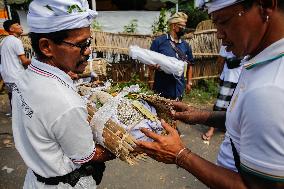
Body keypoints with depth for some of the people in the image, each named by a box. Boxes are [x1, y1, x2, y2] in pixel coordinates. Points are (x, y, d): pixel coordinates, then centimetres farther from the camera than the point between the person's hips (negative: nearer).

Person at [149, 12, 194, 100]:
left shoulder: (186, 45, 11)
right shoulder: (159, 41, -3)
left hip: (179, 88, 4)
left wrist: (189, 82, 13)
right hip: (161, 88, -4)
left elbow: (189, 64, 18)